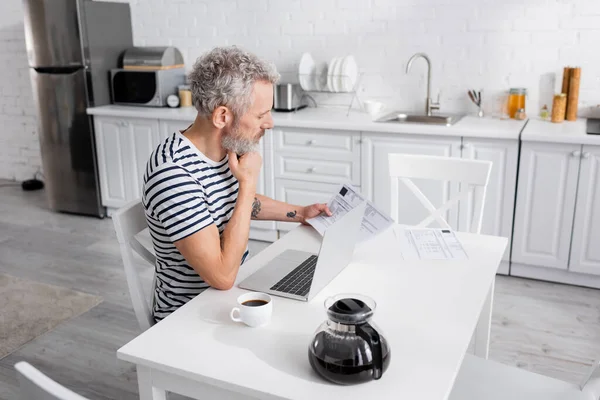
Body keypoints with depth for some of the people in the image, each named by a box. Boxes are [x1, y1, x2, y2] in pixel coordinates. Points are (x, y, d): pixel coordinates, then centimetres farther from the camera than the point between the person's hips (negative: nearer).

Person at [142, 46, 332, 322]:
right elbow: (222, 276, -30)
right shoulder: (172, 172, -29)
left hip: (230, 292, 7)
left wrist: (300, 213, 12)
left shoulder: (228, 148, -3)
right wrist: (249, 182, -24)